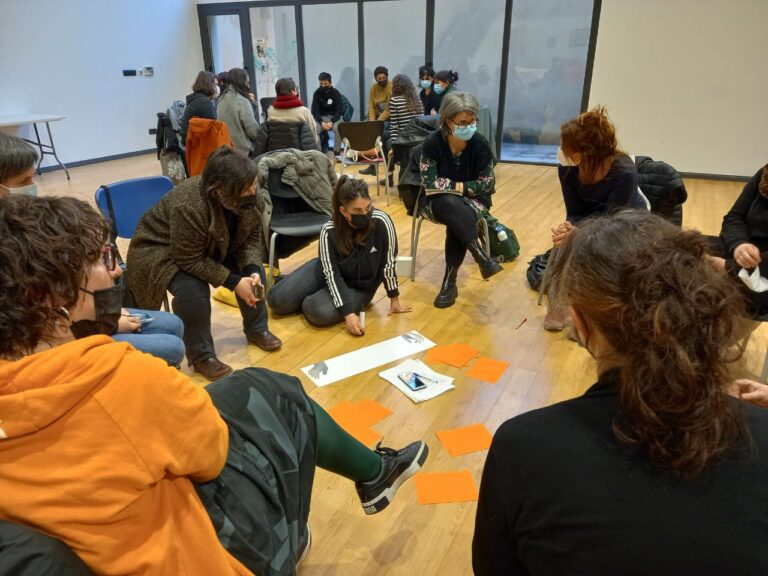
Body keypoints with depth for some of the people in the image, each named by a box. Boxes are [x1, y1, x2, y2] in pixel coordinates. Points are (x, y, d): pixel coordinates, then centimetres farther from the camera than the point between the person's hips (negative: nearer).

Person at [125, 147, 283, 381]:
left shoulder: (245, 197, -18)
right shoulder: (188, 206, -39)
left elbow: (251, 237, -8)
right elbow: (191, 261, -33)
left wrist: (251, 270, -25)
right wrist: (233, 282, -32)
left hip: (211, 248, 7)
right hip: (160, 252, -7)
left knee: (254, 269, -8)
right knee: (192, 289, -33)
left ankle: (257, 329, 12)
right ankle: (201, 356, -13)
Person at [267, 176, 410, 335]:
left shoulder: (381, 222, -29)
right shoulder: (329, 232, -25)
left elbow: (389, 263, -17)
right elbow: (332, 275, -23)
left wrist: (394, 300, -7)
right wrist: (348, 314, -33)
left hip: (359, 287, -1)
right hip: (327, 272, 2)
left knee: (318, 313, -29)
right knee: (277, 300, -10)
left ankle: (308, 303, 7)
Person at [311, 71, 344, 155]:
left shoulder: (336, 93, -7)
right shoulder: (316, 93, -4)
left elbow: (339, 110, -11)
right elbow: (314, 111, -7)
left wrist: (331, 122, -27)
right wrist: (322, 122, -26)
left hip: (334, 117, -1)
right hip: (321, 118, 1)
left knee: (338, 127, -35)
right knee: (314, 128, -31)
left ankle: (337, 151, -20)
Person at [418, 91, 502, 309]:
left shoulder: (480, 145, -9)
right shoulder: (433, 142, -13)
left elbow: (487, 184, -6)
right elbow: (429, 183, -16)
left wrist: (461, 188, -12)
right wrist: (458, 186, -14)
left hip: (472, 200, 1)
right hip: (437, 201, -1)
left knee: (457, 220, -33)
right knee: (451, 205, -37)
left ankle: (450, 282, -25)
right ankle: (482, 258, -40)